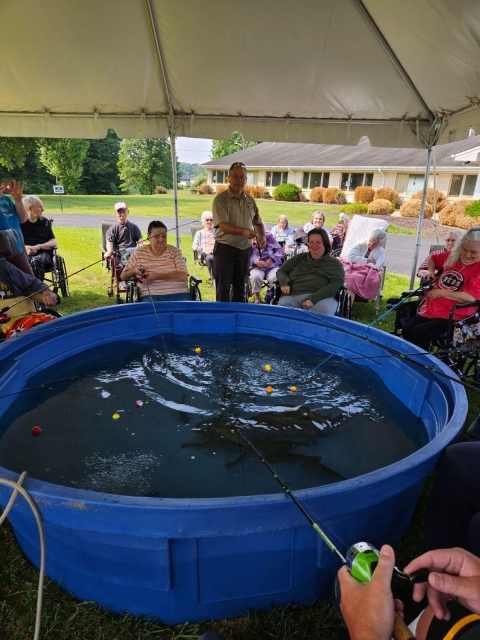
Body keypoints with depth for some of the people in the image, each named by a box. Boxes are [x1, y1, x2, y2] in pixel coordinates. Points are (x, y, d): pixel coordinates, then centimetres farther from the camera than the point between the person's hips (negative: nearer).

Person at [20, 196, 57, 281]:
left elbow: (53, 242, 10)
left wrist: (38, 246, -9)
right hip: (24, 254, 0)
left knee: (36, 261, -37)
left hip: (43, 253, 0)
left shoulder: (45, 222, 18)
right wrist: (24, 247, -14)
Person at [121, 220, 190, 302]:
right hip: (151, 297, 0)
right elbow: (123, 276, 19)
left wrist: (157, 276, -16)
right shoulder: (139, 253, 11)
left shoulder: (175, 252, 8)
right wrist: (134, 271, -4)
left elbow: (183, 276, -7)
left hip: (179, 295, 0)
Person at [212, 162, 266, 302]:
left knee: (240, 287, 16)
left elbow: (258, 222, 18)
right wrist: (243, 231, -34)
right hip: (225, 248, -6)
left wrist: (262, 236, -2)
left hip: (245, 249, 6)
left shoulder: (250, 200, 10)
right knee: (223, 288, -2)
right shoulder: (220, 199, -9)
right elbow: (222, 225, -20)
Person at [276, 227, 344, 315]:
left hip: (321, 298, -1)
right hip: (292, 296, 2)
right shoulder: (299, 258, 27)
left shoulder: (334, 263, 17)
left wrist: (315, 298, -16)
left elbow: (336, 283, 1)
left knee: (323, 312, -37)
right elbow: (281, 271, 29)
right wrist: (284, 283, 2)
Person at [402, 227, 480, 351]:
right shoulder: (452, 256, 9)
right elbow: (433, 258, 31)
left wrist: (442, 293, -15)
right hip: (429, 310, 7)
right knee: (406, 331, -7)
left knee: (420, 332, -27)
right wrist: (431, 271, 10)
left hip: (452, 317, -7)